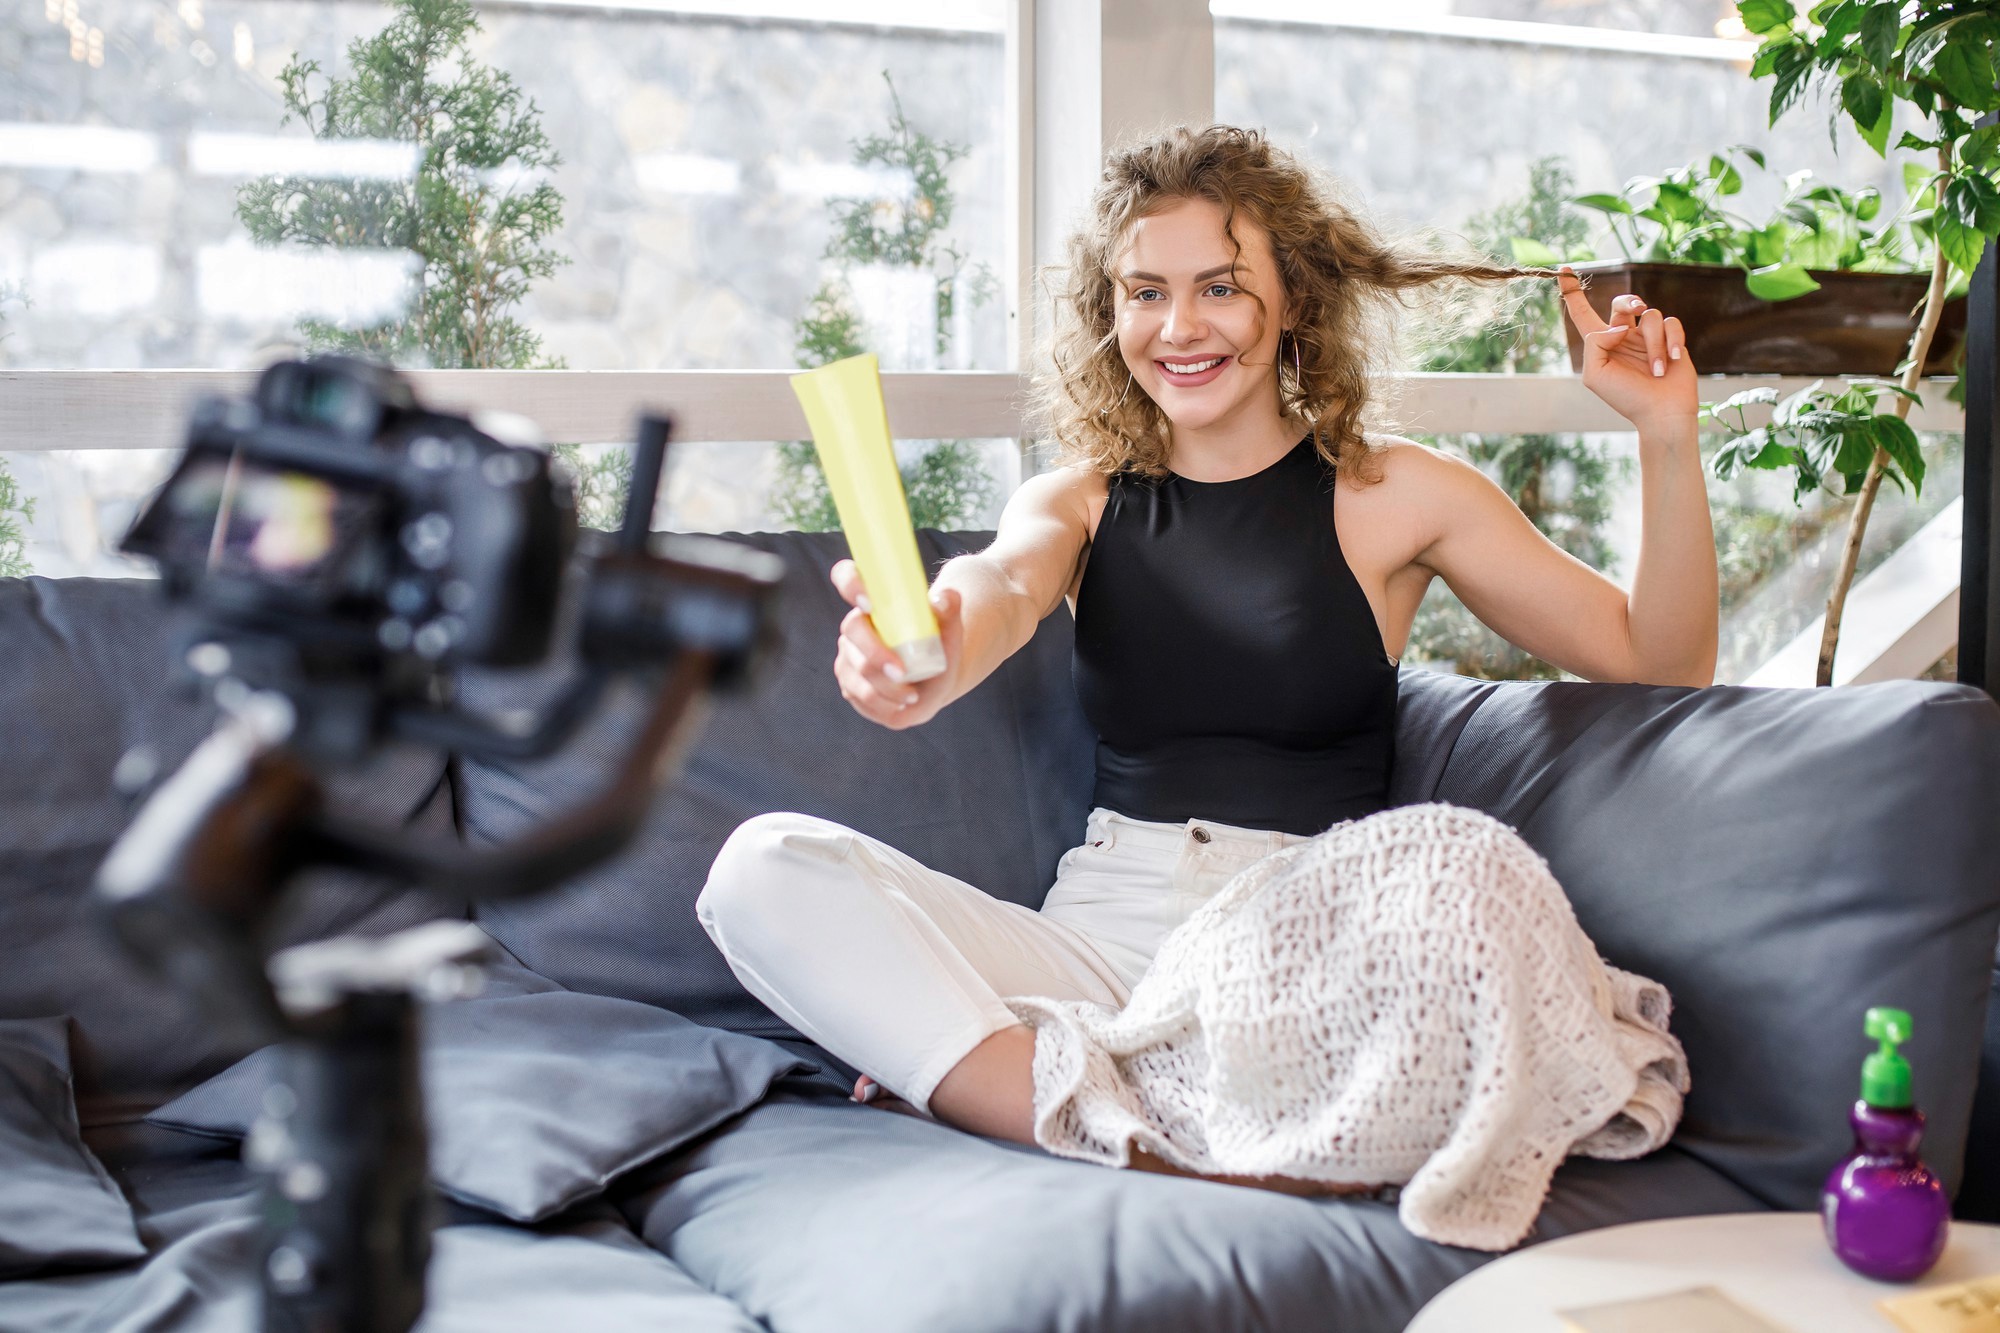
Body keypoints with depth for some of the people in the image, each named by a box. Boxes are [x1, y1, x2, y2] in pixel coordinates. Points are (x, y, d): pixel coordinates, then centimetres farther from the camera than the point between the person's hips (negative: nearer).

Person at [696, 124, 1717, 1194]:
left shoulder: (1393, 496, 6)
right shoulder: (1079, 502, 12)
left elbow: (1661, 663, 8)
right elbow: (1000, 585, -14)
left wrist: (1667, 438, -5)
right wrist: (927, 660, -39)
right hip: (1104, 937, 2)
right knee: (762, 868, -17)